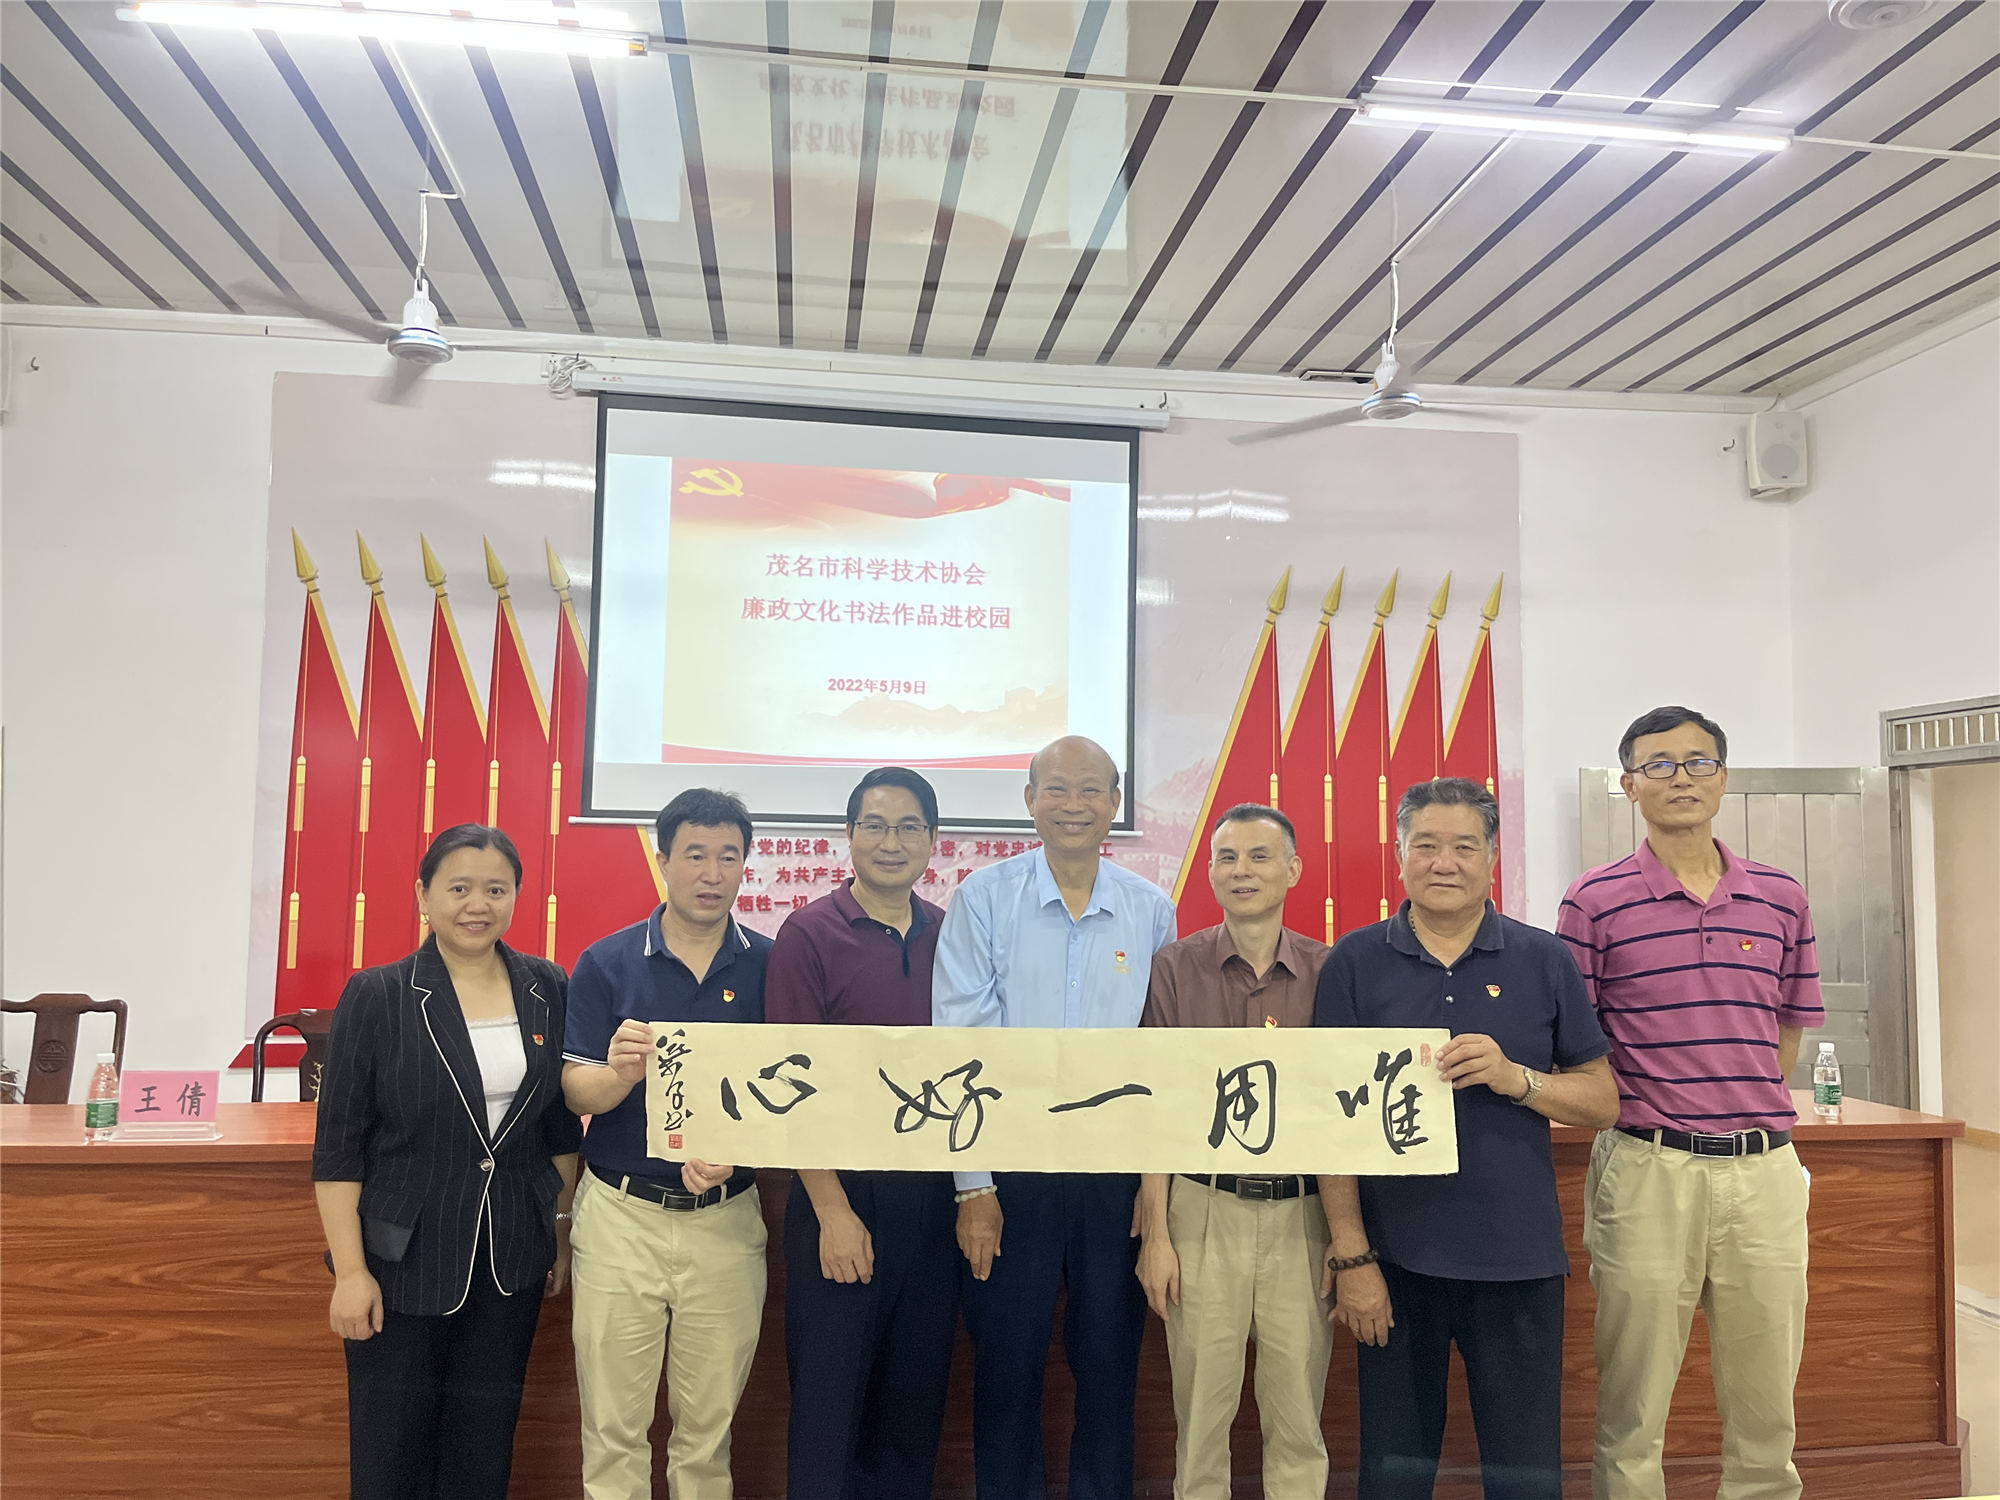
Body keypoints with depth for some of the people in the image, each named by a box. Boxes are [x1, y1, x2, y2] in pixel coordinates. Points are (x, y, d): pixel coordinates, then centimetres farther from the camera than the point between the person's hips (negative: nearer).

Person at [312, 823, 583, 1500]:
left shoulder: (547, 992, 1)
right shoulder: (376, 997, -8)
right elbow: (337, 1146, -8)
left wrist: (563, 1230, 9)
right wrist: (350, 1270, -11)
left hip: (511, 1262, 3)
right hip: (403, 1261, -2)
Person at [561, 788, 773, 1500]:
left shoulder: (769, 965, -1)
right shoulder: (608, 961, -2)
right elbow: (576, 1092, -4)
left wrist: (732, 1155, -17)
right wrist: (621, 1073, -27)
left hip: (727, 1219, 1)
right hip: (622, 1213, 0)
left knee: (709, 1427, 13)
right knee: (613, 1426, 10)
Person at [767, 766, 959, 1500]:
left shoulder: (950, 937, 5)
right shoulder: (810, 934, -8)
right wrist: (834, 1212, -12)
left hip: (933, 1199, 4)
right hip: (843, 1198, -4)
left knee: (916, 1398, 16)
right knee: (827, 1401, 8)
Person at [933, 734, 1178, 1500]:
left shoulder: (1152, 910, 2)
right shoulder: (984, 899, -5)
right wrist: (974, 1186, -8)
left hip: (1118, 1177, 2)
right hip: (1013, 1172, -2)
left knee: (1110, 1370, 13)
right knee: (1006, 1370, 10)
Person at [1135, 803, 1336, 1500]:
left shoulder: (1329, 972, 2)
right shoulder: (1175, 968, 0)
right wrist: (1156, 1233, -2)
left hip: (1303, 1214, 1)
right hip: (1204, 1211, -1)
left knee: (1299, 1420, 9)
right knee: (1200, 1416, 8)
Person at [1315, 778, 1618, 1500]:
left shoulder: (1543, 960, 2)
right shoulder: (1356, 961, -1)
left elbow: (1603, 1101, 4)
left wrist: (1514, 1077, -15)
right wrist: (1351, 1254, -7)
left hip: (1519, 1256, 1)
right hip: (1395, 1255, 0)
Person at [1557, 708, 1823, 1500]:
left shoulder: (1782, 897, 8)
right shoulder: (1596, 899, -3)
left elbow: (1788, 1034, 17)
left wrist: (1749, 1115, 14)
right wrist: (1631, 1117, -2)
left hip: (1765, 1169, 3)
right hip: (1648, 1168, -3)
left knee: (1766, 1411, 14)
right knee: (1633, 1415, 6)